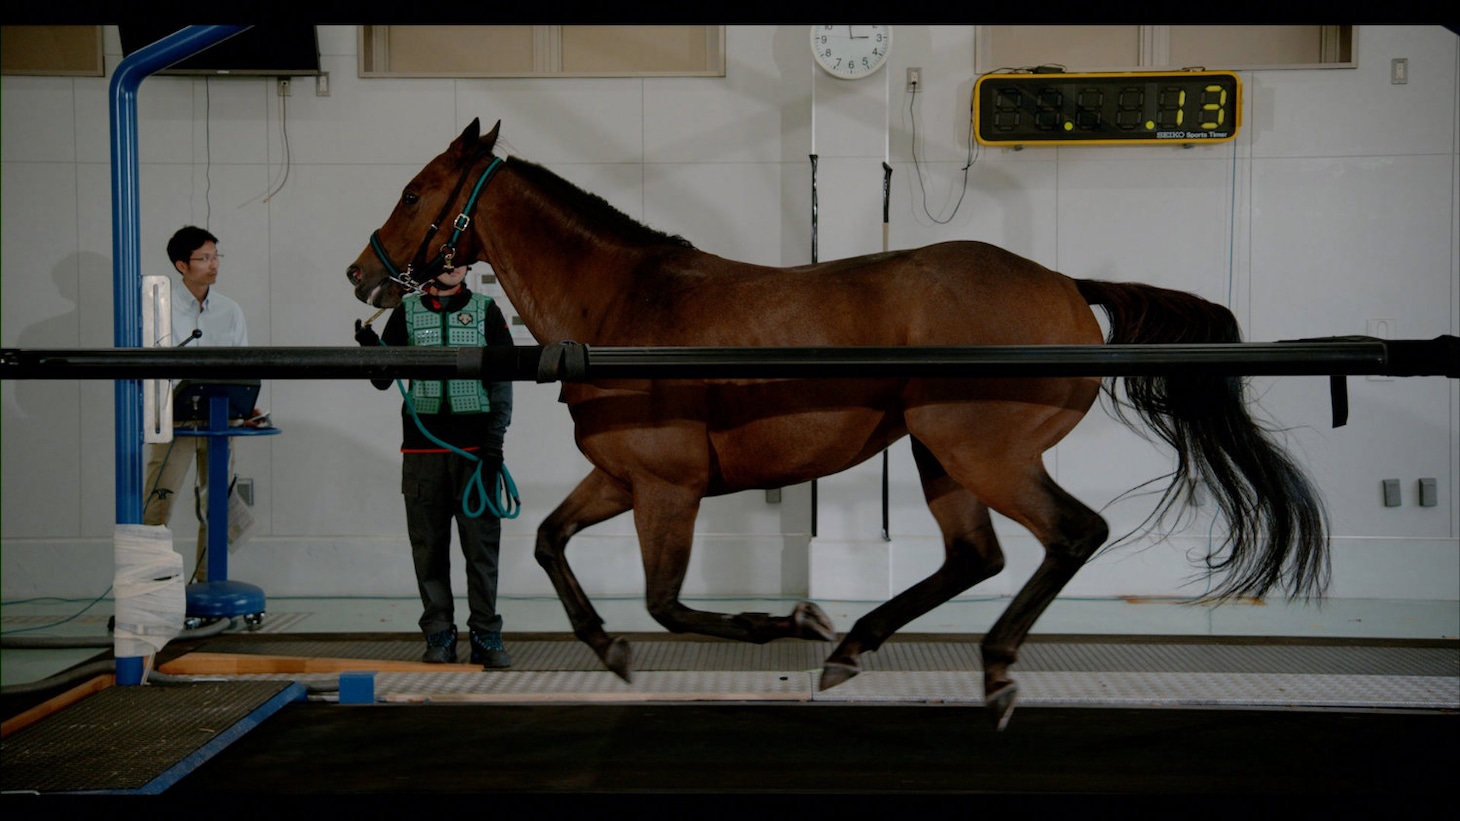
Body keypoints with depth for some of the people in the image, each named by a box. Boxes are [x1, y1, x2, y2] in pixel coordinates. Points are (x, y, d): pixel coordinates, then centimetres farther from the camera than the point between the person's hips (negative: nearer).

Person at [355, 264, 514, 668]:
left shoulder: (486, 310, 5)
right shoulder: (406, 311, 8)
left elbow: (501, 381, 3)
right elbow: (383, 379, 8)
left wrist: (495, 439, -7)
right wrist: (371, 347, -12)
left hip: (475, 444, -1)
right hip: (422, 446, 1)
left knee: (482, 542, -1)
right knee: (428, 544, 5)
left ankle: (486, 637, 6)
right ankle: (439, 638, 14)